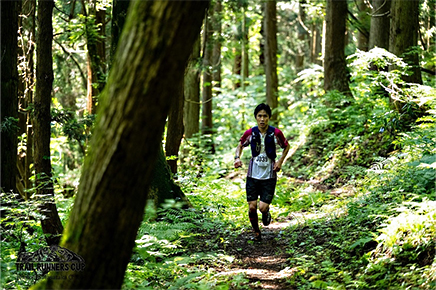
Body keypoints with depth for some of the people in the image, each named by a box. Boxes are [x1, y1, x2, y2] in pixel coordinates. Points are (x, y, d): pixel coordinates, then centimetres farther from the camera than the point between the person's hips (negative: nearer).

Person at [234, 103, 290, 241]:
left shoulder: (276, 133, -6)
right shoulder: (250, 133, -3)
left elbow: (286, 147, 12)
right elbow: (240, 145, 15)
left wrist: (280, 161, -2)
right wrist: (237, 157, -4)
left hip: (269, 176, -1)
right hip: (253, 175, 1)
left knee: (263, 207, -10)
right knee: (252, 207, -2)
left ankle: (266, 213, 29)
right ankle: (256, 232, 22)